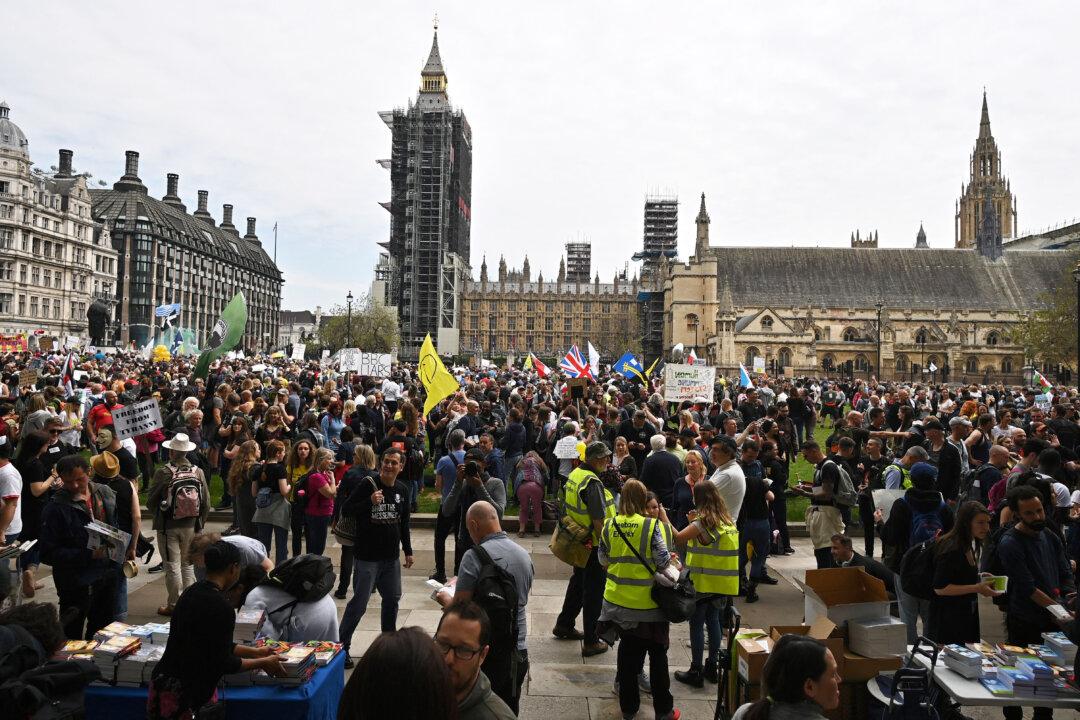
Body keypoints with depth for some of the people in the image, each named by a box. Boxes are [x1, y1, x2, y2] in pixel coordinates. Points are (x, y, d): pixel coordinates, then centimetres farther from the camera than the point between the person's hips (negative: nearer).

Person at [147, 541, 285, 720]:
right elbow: (223, 663, -15)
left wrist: (255, 652, 23)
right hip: (185, 693, -9)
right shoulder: (221, 606, -21)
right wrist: (263, 663, -1)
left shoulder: (192, 592, 7)